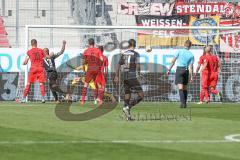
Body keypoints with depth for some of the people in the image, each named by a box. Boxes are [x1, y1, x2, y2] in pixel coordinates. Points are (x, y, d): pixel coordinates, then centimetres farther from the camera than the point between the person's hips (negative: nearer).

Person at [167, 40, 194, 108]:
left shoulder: (179, 51, 0)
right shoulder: (191, 55, 4)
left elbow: (173, 61, -3)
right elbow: (191, 67, -1)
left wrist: (169, 69, 3)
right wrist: (191, 77, -1)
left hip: (179, 69, -3)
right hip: (186, 71, 3)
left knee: (180, 87, -10)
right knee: (185, 88, 15)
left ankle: (182, 102, -22)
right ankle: (185, 103, 18)